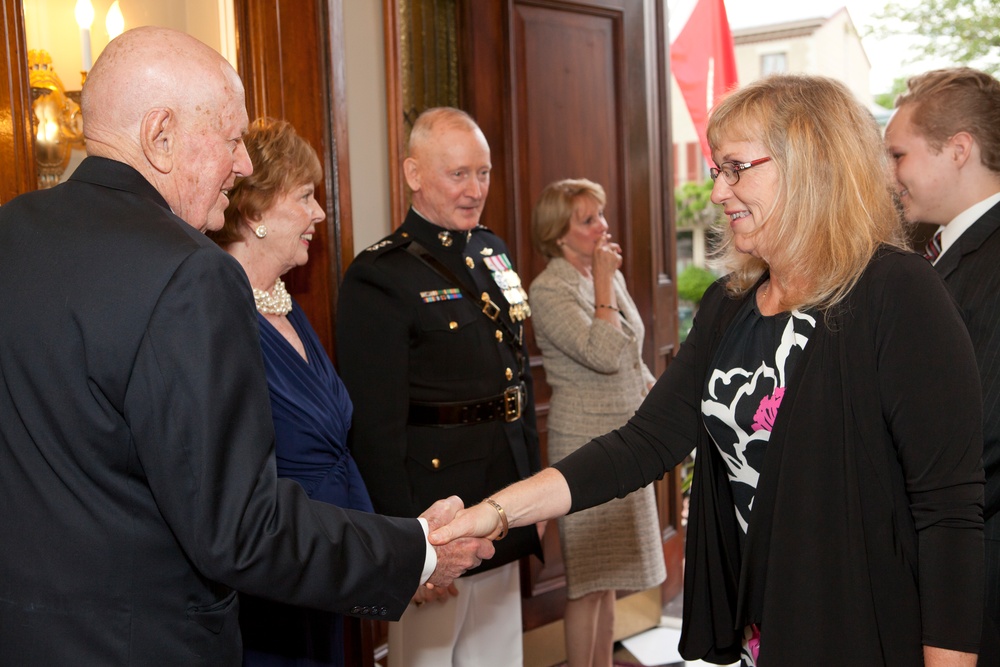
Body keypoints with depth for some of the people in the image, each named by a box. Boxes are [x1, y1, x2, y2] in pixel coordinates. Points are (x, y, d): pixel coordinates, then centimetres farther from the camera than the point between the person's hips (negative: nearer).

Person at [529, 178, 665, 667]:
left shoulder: (610, 276, 10)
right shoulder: (548, 291, -13)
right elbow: (603, 355, -24)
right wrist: (603, 284, -17)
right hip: (585, 445, -7)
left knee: (609, 571, 14)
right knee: (587, 578, -1)